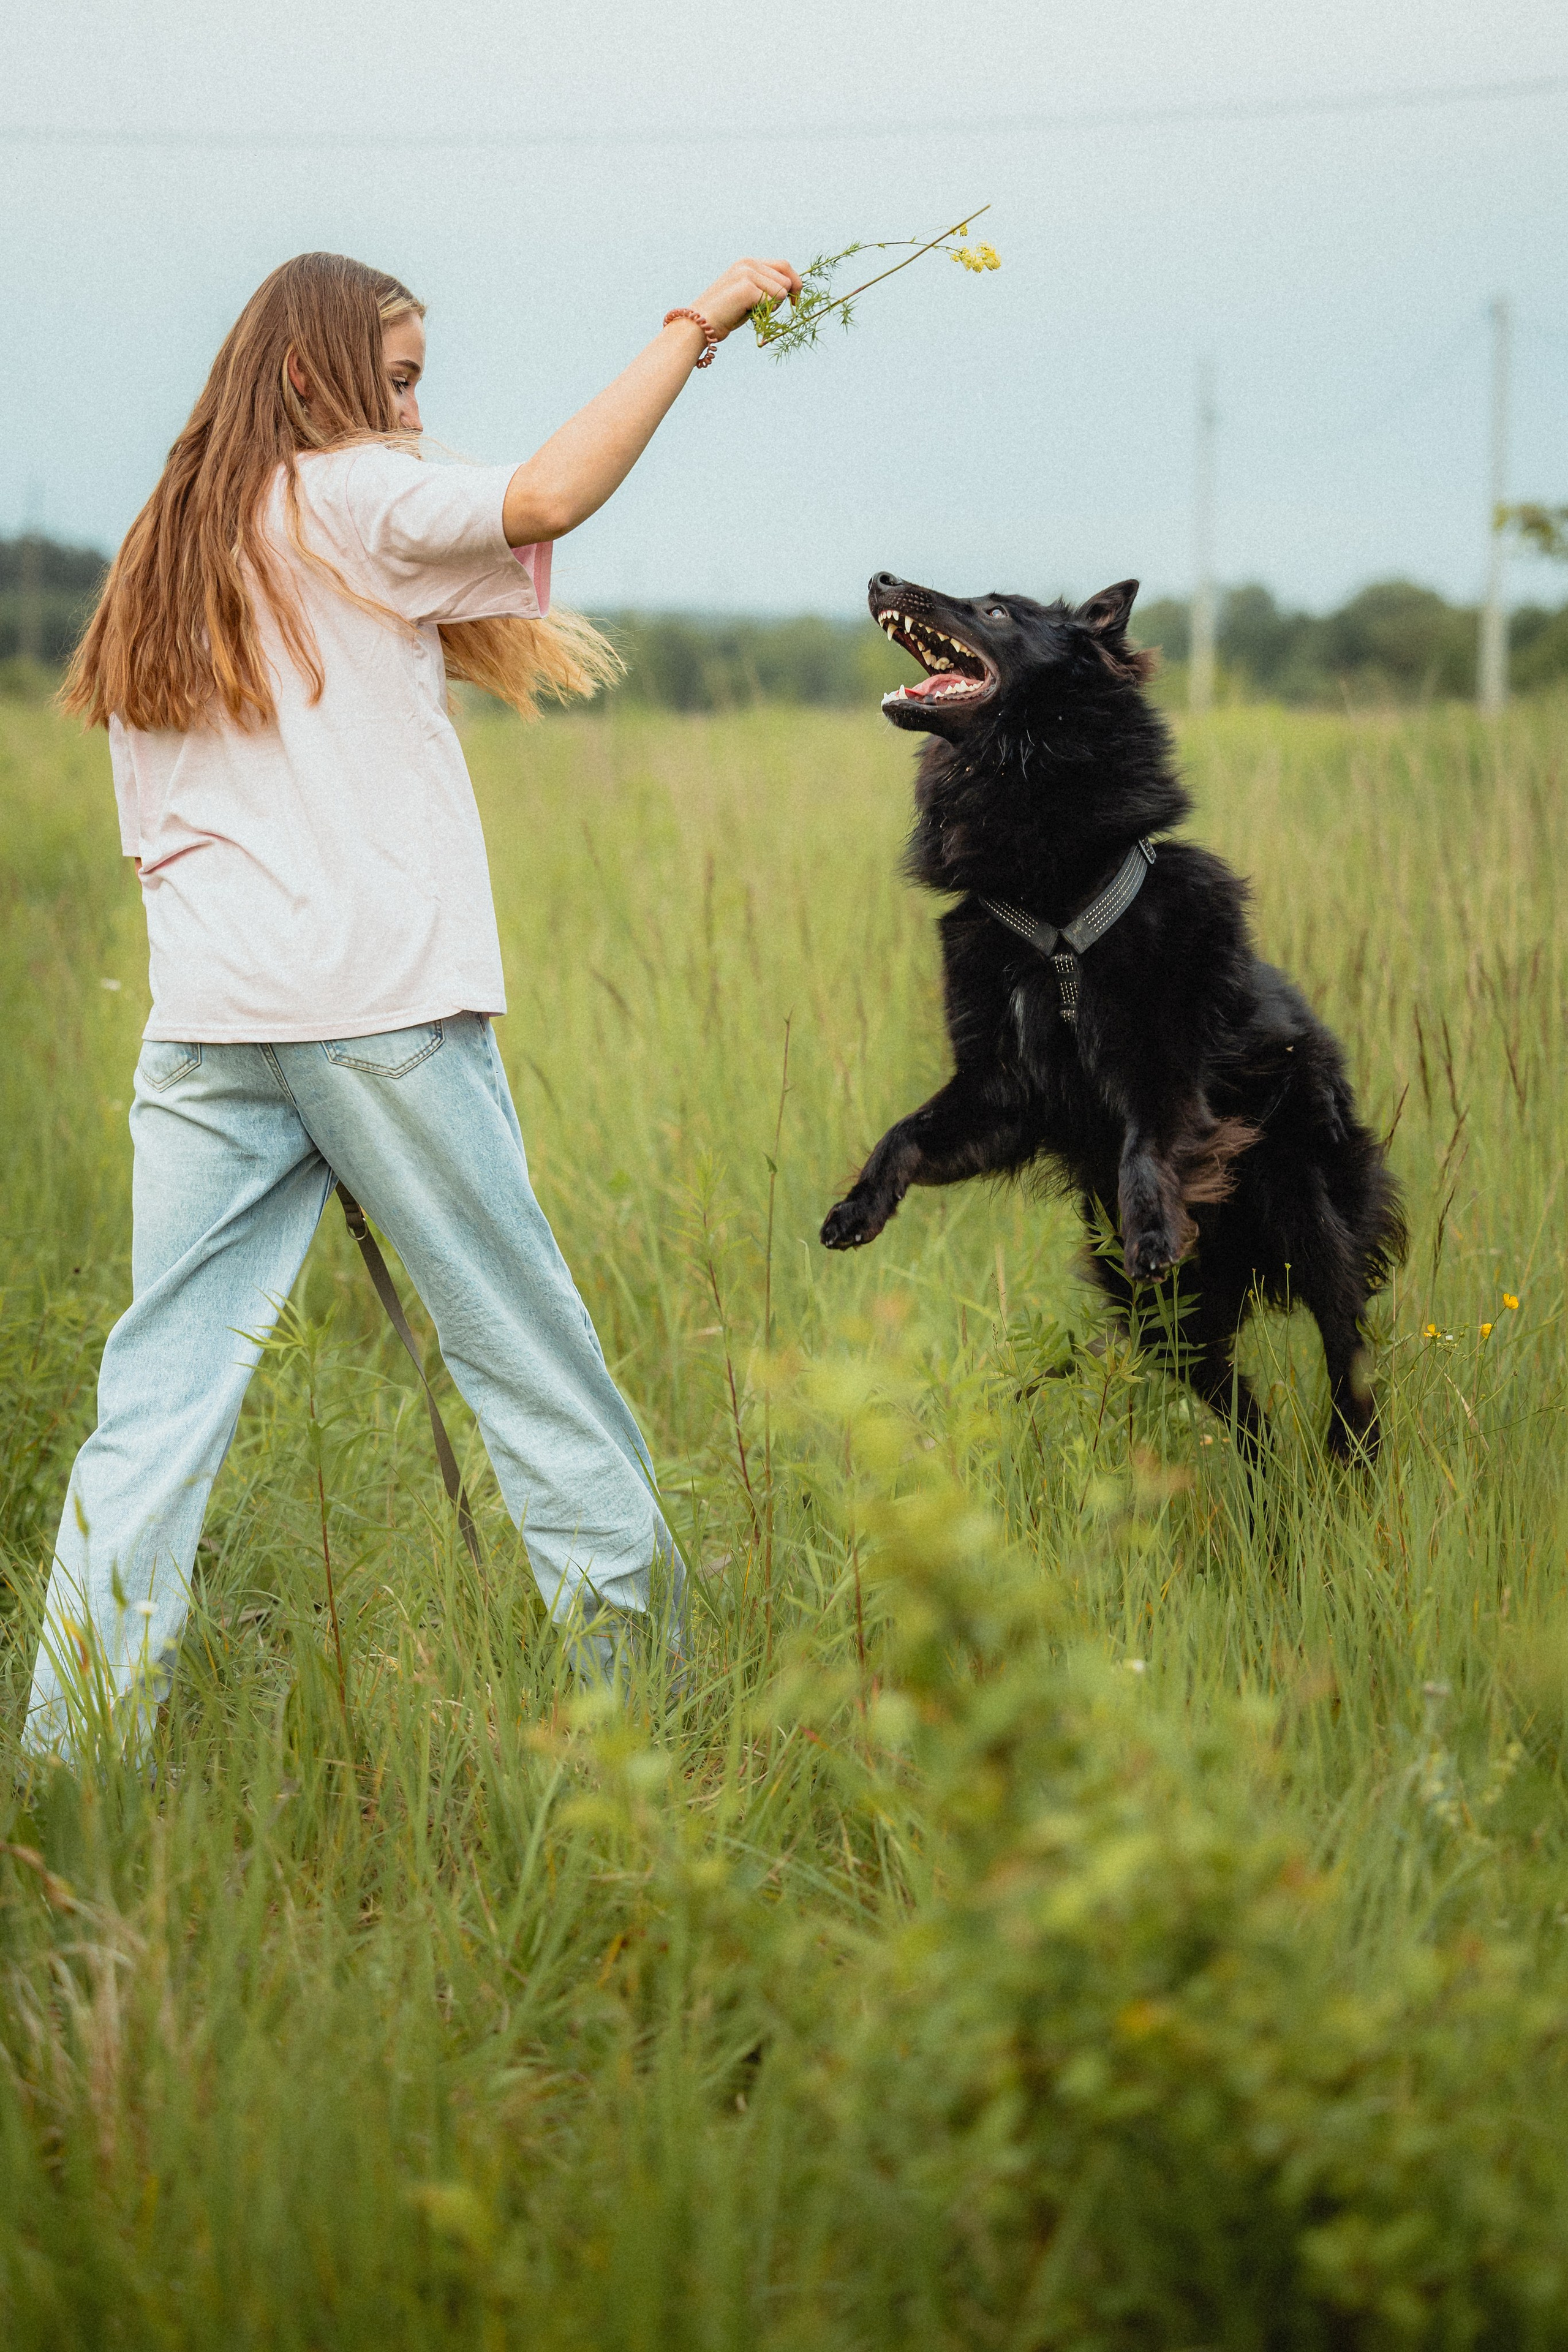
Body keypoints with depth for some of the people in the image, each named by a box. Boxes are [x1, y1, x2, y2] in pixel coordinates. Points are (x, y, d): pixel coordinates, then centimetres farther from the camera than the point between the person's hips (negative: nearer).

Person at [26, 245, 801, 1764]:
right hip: (379, 1005, -6)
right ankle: (639, 1646, 14)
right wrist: (695, 326, -12)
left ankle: (77, 1735, -4)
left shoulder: (160, 553, 20)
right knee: (521, 1349, 5)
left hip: (205, 1019, 6)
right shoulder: (343, 500, -1)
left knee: (164, 1380, 2)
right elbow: (548, 498, -19)